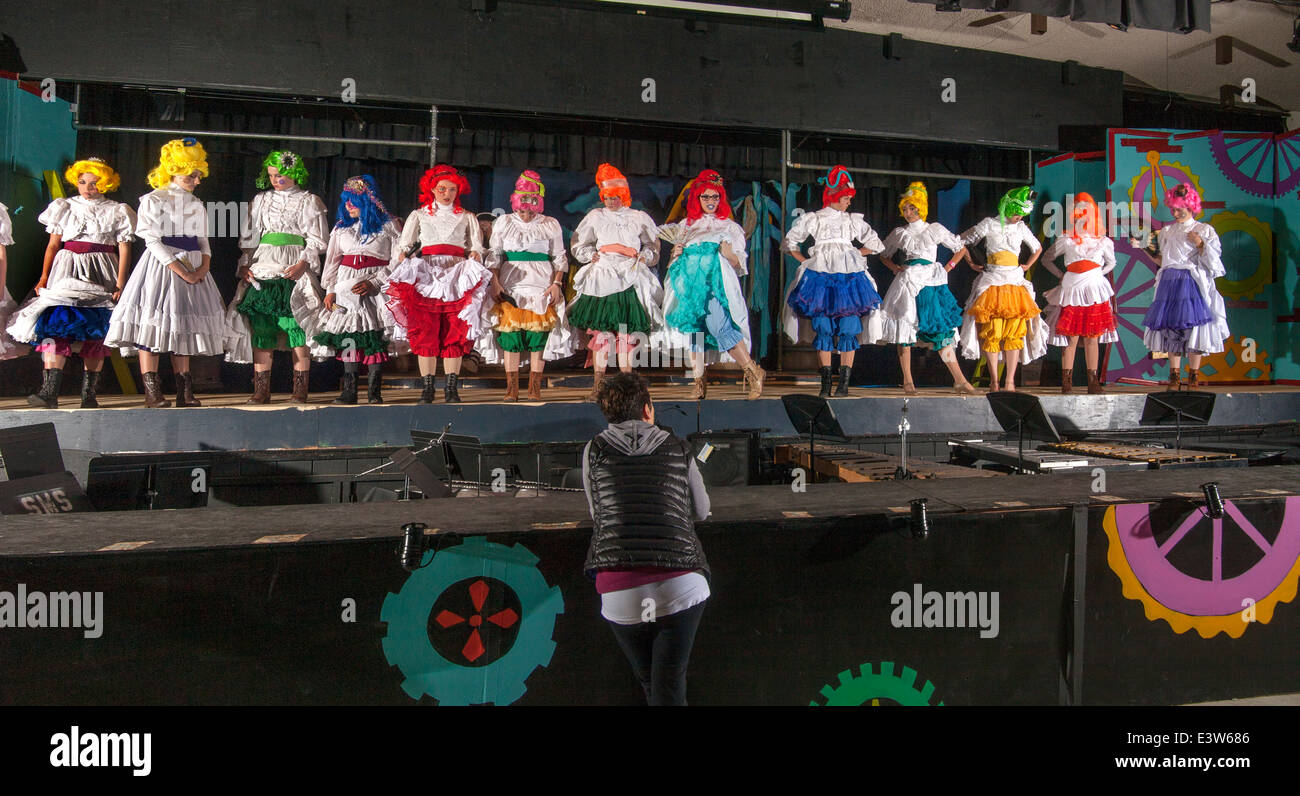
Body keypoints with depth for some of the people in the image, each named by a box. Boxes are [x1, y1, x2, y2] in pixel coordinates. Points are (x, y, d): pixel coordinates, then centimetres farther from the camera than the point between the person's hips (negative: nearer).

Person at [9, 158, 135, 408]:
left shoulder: (117, 211, 7)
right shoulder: (65, 207, 12)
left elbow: (124, 249, 3)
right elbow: (53, 245, 10)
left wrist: (120, 282, -6)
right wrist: (44, 277, 2)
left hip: (101, 275, 0)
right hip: (66, 272, 1)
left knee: (96, 332, -2)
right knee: (56, 324, -14)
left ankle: (89, 394, 2)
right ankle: (50, 391, -20)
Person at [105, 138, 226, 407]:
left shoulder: (197, 205, 17)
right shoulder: (152, 201, -1)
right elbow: (153, 241, -9)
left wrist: (204, 266, -5)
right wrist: (182, 271, -17)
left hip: (193, 267, 5)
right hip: (160, 266, -5)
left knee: (183, 326, 5)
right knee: (153, 323, -10)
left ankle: (185, 392, 4)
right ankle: (152, 392, -11)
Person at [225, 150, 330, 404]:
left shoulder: (309, 201, 9)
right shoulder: (261, 200, 20)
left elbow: (316, 240, 2)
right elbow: (249, 237, 20)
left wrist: (302, 264, -13)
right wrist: (245, 264, 5)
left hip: (295, 270, -3)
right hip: (262, 268, 4)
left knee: (296, 329, -11)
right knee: (261, 329, -3)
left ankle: (300, 390, -7)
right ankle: (261, 390, 0)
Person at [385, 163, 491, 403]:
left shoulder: (467, 218, 20)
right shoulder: (418, 215, 20)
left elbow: (476, 247, 13)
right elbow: (405, 245, 12)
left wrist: (475, 256, -10)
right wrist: (408, 254, -10)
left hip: (456, 278, 0)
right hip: (425, 277, 0)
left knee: (455, 335, -7)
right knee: (425, 334, -8)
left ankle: (451, 388, -5)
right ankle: (427, 388, -6)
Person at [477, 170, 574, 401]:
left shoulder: (551, 225, 10)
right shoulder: (503, 222, 12)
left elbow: (559, 258, 9)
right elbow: (493, 255, 9)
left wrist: (557, 283, -4)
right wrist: (494, 282, -2)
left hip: (542, 284, 0)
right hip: (510, 283, 1)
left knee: (538, 333, -5)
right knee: (509, 330, -7)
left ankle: (535, 389, -1)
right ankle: (511, 389, -2)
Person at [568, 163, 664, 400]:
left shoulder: (639, 218, 11)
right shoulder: (595, 217, 11)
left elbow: (653, 246, 20)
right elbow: (578, 245, 18)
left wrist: (643, 257, 2)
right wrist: (591, 255, 2)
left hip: (630, 280, 0)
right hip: (600, 279, 0)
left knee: (627, 331, -4)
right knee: (599, 330, -5)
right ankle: (597, 384, -1)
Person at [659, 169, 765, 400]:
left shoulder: (729, 226, 13)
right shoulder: (686, 225, 20)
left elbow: (738, 264, 8)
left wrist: (729, 254, -13)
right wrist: (676, 254, 0)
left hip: (717, 285, -4)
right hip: (690, 284, 4)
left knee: (718, 325, -22)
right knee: (693, 328, -2)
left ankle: (753, 372, -15)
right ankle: (698, 381, 4)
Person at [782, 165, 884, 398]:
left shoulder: (854, 220, 17)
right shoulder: (813, 219, 12)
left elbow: (874, 243, 23)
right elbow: (790, 242, 15)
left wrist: (856, 255, 12)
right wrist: (805, 261, 6)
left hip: (849, 275, 1)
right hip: (819, 275, -1)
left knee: (848, 328, -7)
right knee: (822, 328, -7)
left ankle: (844, 382, -6)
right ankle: (826, 381, -5)